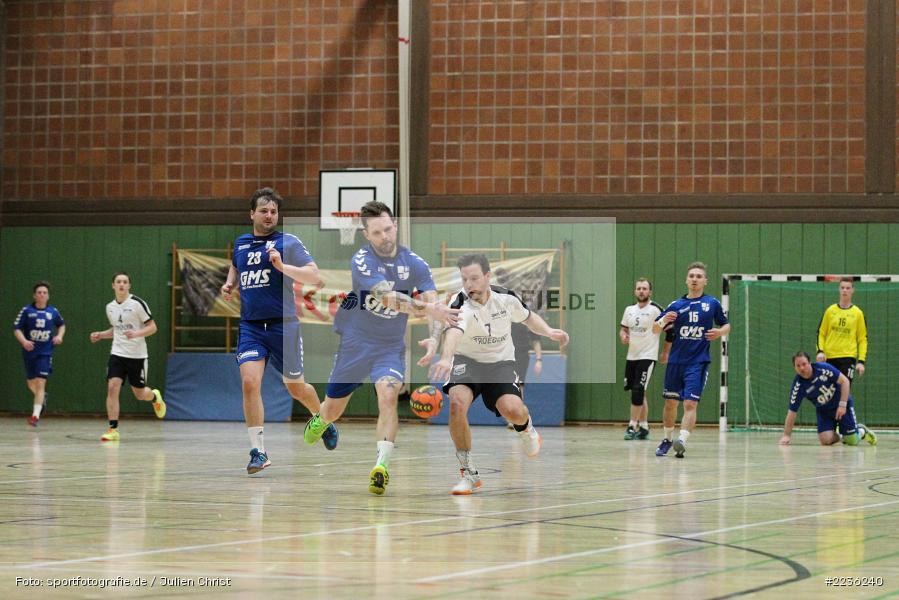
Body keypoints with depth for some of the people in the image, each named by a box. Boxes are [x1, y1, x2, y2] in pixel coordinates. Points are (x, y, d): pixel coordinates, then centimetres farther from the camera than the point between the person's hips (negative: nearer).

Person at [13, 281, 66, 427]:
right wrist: (23, 341, -22)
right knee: (31, 382, 15)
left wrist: (60, 336, 3)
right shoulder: (27, 310, -4)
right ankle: (41, 397, 47)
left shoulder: (53, 311, 3)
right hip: (29, 351, 1)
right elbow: (17, 329, -5)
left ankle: (36, 415, -15)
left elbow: (61, 325, 22)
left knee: (40, 382, -13)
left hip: (45, 353, -1)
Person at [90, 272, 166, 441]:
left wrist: (136, 334, -25)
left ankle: (155, 396, 45)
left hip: (137, 355, -3)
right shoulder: (110, 307, 7)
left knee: (140, 394, 8)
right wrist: (100, 335, 6)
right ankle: (113, 429, -13)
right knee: (112, 388, -15)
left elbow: (152, 327, -8)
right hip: (117, 354, 3)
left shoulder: (137, 304, -10)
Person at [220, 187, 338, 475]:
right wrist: (229, 283, 15)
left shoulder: (288, 242, -4)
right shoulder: (240, 243, 12)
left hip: (283, 325, -3)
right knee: (249, 383, -16)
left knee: (296, 388, 9)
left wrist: (282, 266, -25)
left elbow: (315, 277, -13)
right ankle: (258, 452, -12)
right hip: (250, 326, 3)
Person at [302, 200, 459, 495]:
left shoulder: (414, 263, -5)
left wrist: (433, 338, -28)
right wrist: (429, 308, -39)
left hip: (390, 349, 1)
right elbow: (388, 298, -29)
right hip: (353, 345, -1)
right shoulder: (361, 261, -17)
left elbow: (434, 304, -10)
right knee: (332, 410, 14)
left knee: (388, 396, -27)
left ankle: (382, 465, -30)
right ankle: (319, 422, 51)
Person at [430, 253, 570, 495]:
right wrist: (445, 358, -67)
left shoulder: (505, 298, -9)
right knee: (457, 403, -31)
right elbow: (454, 331, -48)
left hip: (500, 362, 2)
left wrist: (549, 332, -2)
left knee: (512, 409, -25)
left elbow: (528, 317, 15)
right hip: (467, 360, -2)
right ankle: (469, 473, -14)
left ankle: (526, 428, 18)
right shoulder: (461, 306, -24)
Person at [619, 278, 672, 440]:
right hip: (632, 356, 7)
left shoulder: (656, 310, -9)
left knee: (638, 392, -15)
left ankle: (632, 426, -12)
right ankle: (644, 427, 18)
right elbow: (623, 329, 19)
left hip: (647, 357, -7)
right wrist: (623, 336, -4)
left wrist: (665, 353, -1)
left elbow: (670, 331, -5)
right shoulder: (629, 310, 9)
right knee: (639, 394, 11)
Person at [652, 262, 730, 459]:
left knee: (690, 403, -15)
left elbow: (726, 325, 15)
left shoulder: (712, 303, 3)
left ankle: (682, 441, -26)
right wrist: (664, 321, -15)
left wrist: (720, 332, -8)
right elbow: (655, 329, 8)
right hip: (676, 361, 3)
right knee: (671, 402, 11)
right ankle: (667, 440, 29)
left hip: (698, 362, -3)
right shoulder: (676, 305, 6)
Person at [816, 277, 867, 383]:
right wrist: (820, 351, -6)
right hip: (829, 358, 2)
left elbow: (863, 339, 4)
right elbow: (821, 333, 10)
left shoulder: (858, 313, 3)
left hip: (848, 358, -2)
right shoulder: (830, 310, 7)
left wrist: (861, 361, -5)